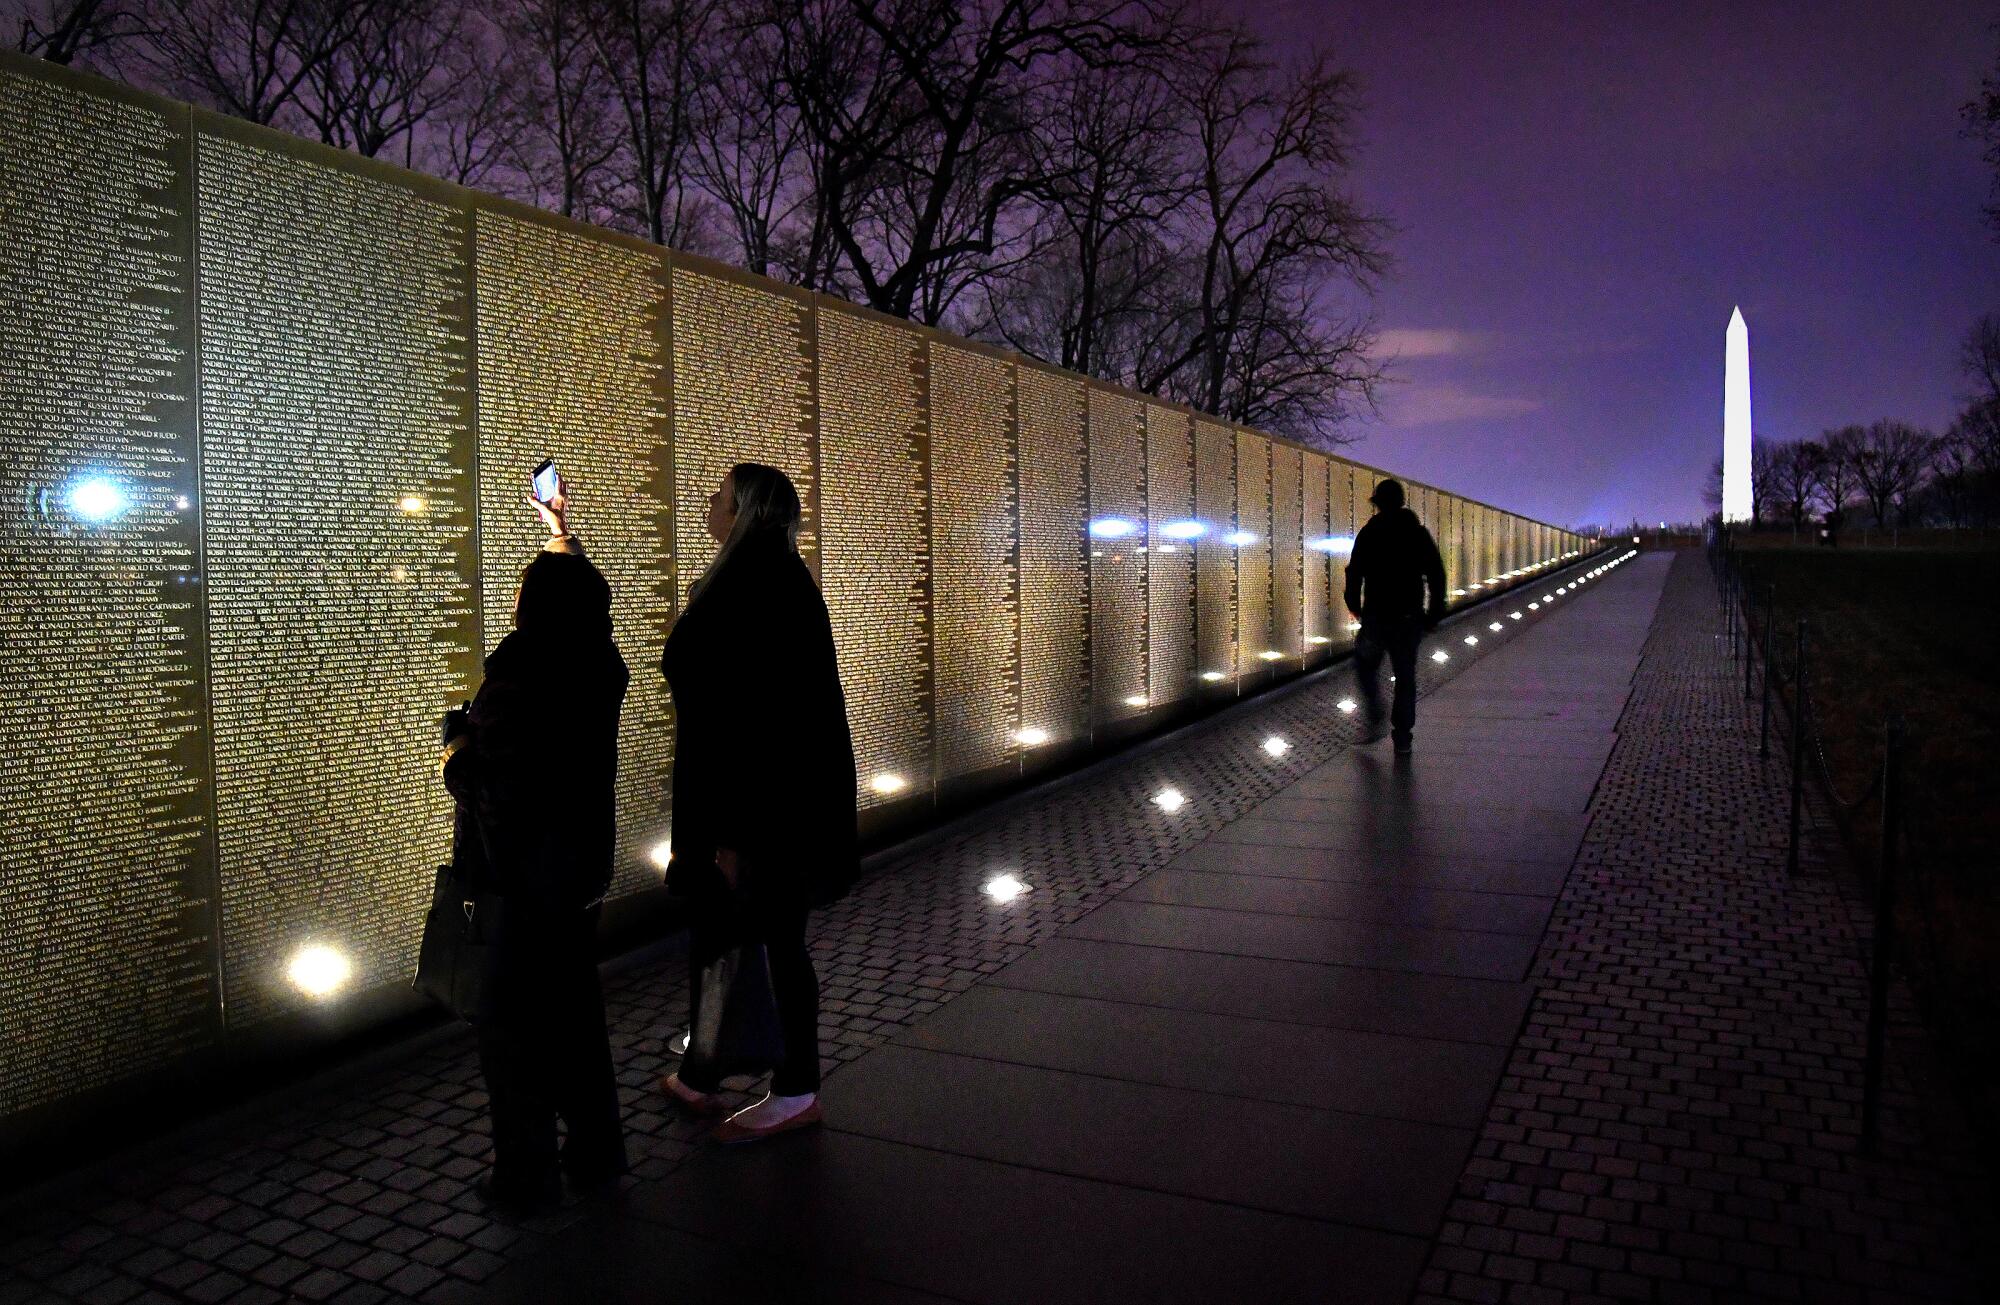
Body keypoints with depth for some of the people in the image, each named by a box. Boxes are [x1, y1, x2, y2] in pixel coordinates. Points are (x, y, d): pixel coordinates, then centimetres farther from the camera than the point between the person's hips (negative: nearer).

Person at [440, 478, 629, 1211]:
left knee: (512, 1023, 7)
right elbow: (581, 595, 18)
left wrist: (455, 735, 5)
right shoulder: (602, 671, -2)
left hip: (517, 878, -6)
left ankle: (525, 1177, 16)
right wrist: (560, 528, 32)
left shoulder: (511, 688, -22)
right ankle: (596, 1152, 27)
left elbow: (471, 781, -16)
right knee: (577, 1008, 18)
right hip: (583, 868, 6)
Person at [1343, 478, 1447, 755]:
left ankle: (1374, 721, 2)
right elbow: (1437, 574, 2)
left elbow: (1354, 573, -6)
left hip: (1376, 616, -2)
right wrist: (1434, 612, 9)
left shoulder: (1368, 534, -5)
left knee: (1365, 664, 16)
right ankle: (1402, 736, 9)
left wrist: (1354, 605, 10)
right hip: (1410, 617, 2)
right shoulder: (1419, 533, 3)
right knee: (1405, 674, 10)